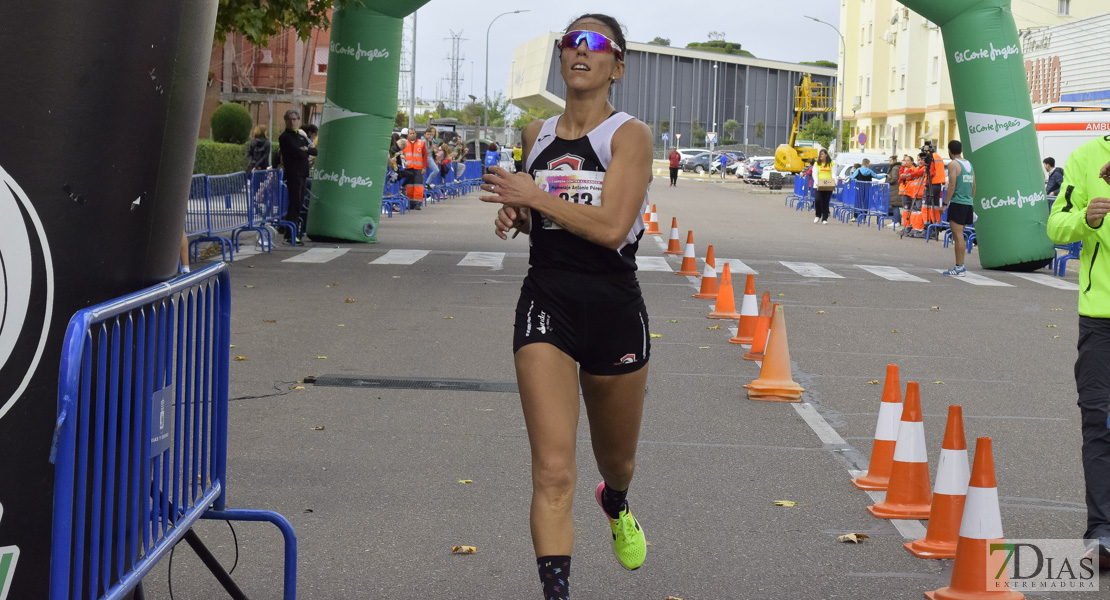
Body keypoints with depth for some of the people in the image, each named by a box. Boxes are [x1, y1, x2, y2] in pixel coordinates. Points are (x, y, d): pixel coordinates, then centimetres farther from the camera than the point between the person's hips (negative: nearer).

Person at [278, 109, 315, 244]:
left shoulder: (301, 137, 21)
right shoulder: (285, 137, -6)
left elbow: (315, 152, 12)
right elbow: (298, 153, -17)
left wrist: (306, 149, -7)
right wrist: (307, 151, 2)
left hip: (303, 173, 8)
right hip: (293, 173, -8)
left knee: (299, 205, 9)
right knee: (294, 204, -12)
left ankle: (294, 235, 13)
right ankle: (289, 236, -13)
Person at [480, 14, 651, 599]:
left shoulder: (629, 135, -7)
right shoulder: (537, 135, 8)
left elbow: (611, 228, -19)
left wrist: (533, 196, -16)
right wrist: (515, 216, 4)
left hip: (614, 308, -2)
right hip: (547, 302, 2)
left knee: (616, 460, 21)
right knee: (553, 472, -14)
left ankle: (616, 506, 57)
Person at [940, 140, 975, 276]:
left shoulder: (953, 165, -9)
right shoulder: (969, 165, 14)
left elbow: (952, 186, -15)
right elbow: (974, 186, 17)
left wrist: (944, 204, -12)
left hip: (957, 204, -8)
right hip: (968, 204, 8)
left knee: (958, 235, -7)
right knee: (959, 235, 14)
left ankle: (959, 267, -9)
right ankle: (960, 267, 15)